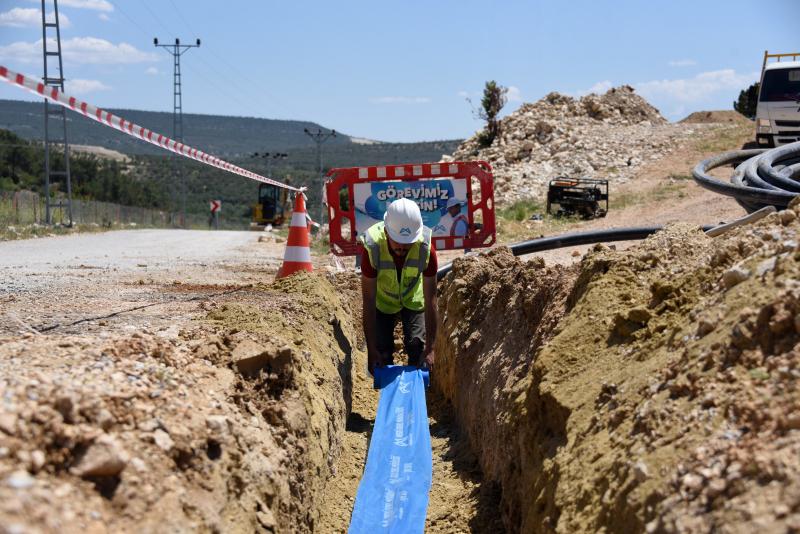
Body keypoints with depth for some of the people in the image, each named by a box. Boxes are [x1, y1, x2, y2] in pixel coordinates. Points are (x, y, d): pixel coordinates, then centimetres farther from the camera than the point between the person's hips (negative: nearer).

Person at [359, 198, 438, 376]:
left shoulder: (426, 249, -33)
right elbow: (368, 301, -29)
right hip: (383, 301, 0)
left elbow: (430, 300, -27)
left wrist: (430, 349, -28)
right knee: (382, 353, -5)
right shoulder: (372, 248, -35)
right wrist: (371, 350, -28)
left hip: (414, 300, 0)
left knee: (417, 346, -12)